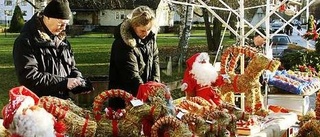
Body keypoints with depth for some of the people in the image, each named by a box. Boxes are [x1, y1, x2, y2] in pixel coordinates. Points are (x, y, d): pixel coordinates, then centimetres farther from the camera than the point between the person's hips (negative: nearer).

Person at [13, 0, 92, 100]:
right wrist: (63, 82, -23)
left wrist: (79, 81, -3)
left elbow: (71, 68, 20)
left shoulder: (62, 39, 12)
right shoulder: (26, 41, -12)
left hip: (63, 102, 7)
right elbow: (28, 77, -22)